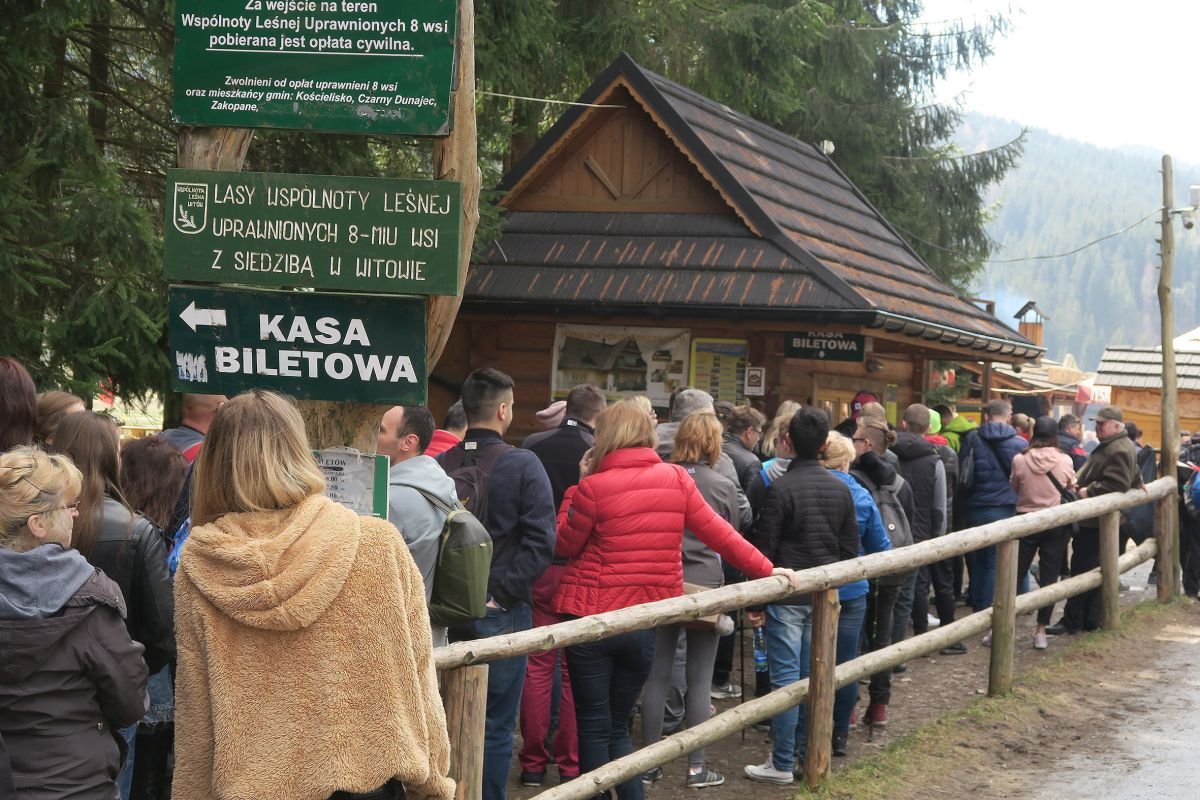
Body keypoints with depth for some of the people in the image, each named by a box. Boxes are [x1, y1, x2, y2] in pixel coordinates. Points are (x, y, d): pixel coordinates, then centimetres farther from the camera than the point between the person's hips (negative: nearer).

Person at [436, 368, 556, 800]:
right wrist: (502, 593, -12)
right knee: (495, 726, 5)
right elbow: (540, 541, -16)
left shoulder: (439, 467, -2)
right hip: (500, 614, -3)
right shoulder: (522, 465, -10)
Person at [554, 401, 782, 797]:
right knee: (617, 727, 17)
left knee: (593, 727, 7)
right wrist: (766, 570, 11)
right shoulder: (676, 479, -1)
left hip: (592, 617, -4)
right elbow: (717, 532, 2)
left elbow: (565, 545, 1)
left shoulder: (594, 487, -11)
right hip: (646, 621, 4)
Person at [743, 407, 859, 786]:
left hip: (787, 595, -5)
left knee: (786, 678, -2)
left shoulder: (780, 488, -14)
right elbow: (850, 547, 8)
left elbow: (764, 548, -12)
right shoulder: (841, 489, 3)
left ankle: (782, 764, 2)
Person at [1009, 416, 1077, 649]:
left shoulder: (1020, 460, -12)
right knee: (1049, 578, 6)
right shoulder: (1065, 461, -10)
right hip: (1055, 523, 0)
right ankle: (1041, 631, 7)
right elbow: (1071, 488, 6)